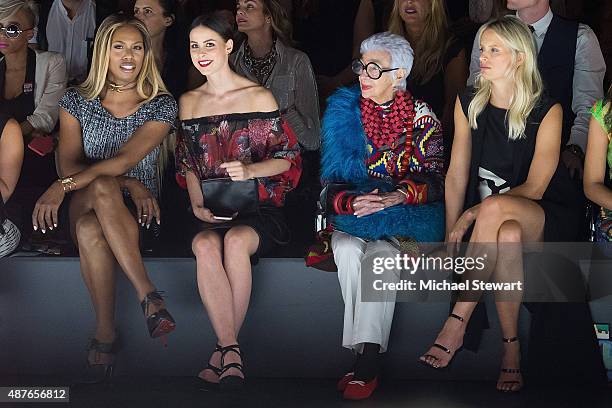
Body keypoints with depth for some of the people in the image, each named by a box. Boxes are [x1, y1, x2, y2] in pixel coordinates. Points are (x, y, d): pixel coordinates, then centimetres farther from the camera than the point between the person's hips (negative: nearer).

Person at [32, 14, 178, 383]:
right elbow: (69, 163, -4)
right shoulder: (77, 102, 7)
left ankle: (105, 334, -32)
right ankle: (148, 294, -37)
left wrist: (64, 185, -29)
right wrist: (126, 184, -18)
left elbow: (125, 159, -16)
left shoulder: (161, 105, -1)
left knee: (90, 231, -37)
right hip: (87, 205, 2)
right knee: (102, 188, -37)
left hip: (138, 213, -2)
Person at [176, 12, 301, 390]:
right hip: (210, 212, 3)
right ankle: (231, 350, -33)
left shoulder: (259, 97, 4)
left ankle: (224, 348, -26)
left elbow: (287, 158, 1)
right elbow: (187, 164, 17)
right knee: (206, 245, -34)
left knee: (235, 240, -37)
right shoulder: (189, 102, 16)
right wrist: (197, 204, -1)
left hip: (258, 208, -2)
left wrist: (249, 169, -18)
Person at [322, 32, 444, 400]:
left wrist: (397, 196, -25)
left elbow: (434, 179, -5)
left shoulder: (421, 115, 2)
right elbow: (330, 180, 3)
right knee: (348, 251, -32)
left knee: (381, 255, -33)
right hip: (352, 214, 2)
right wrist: (352, 202, -20)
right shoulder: (345, 111, 5)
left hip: (402, 216, -2)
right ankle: (367, 349, -24)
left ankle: (368, 362, -33)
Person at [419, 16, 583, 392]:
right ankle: (511, 347, -25)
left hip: (549, 218, -3)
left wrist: (473, 213, -20)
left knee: (494, 209, -37)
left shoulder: (547, 111, -10)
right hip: (498, 219, 3)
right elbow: (457, 174, 2)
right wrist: (450, 241, -8)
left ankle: (457, 322, -32)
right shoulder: (469, 103, 4)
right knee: (507, 235, -35)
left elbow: (534, 188, -12)